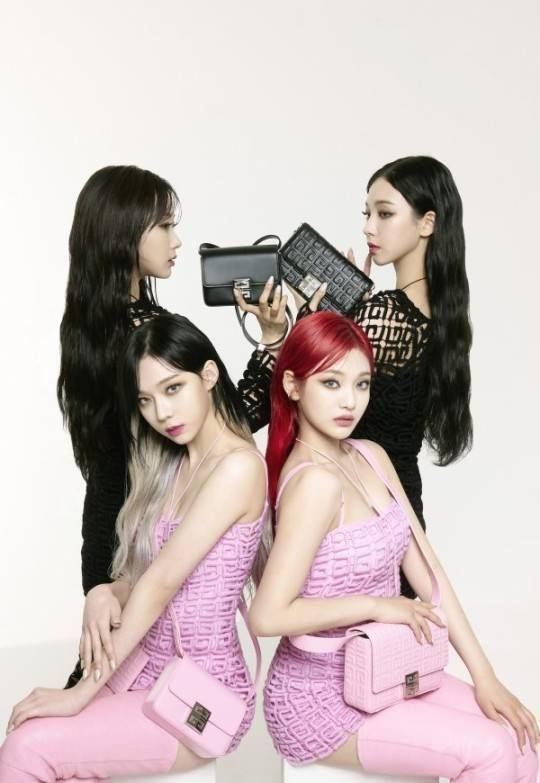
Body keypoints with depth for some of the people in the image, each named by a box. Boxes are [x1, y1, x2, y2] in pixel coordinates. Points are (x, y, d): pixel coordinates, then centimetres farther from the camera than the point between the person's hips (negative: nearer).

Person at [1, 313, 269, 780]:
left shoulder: (239, 466, -17)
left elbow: (162, 582, -19)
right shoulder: (173, 463, 10)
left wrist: (82, 693, -16)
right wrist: (104, 596, -13)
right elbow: (142, 576, 11)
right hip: (146, 664, 7)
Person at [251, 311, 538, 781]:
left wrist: (484, 677, -1)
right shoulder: (315, 481, -24)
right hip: (319, 694, -7)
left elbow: (425, 571, 2)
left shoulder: (371, 457, 2)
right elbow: (268, 616, -28)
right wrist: (375, 605, -19)